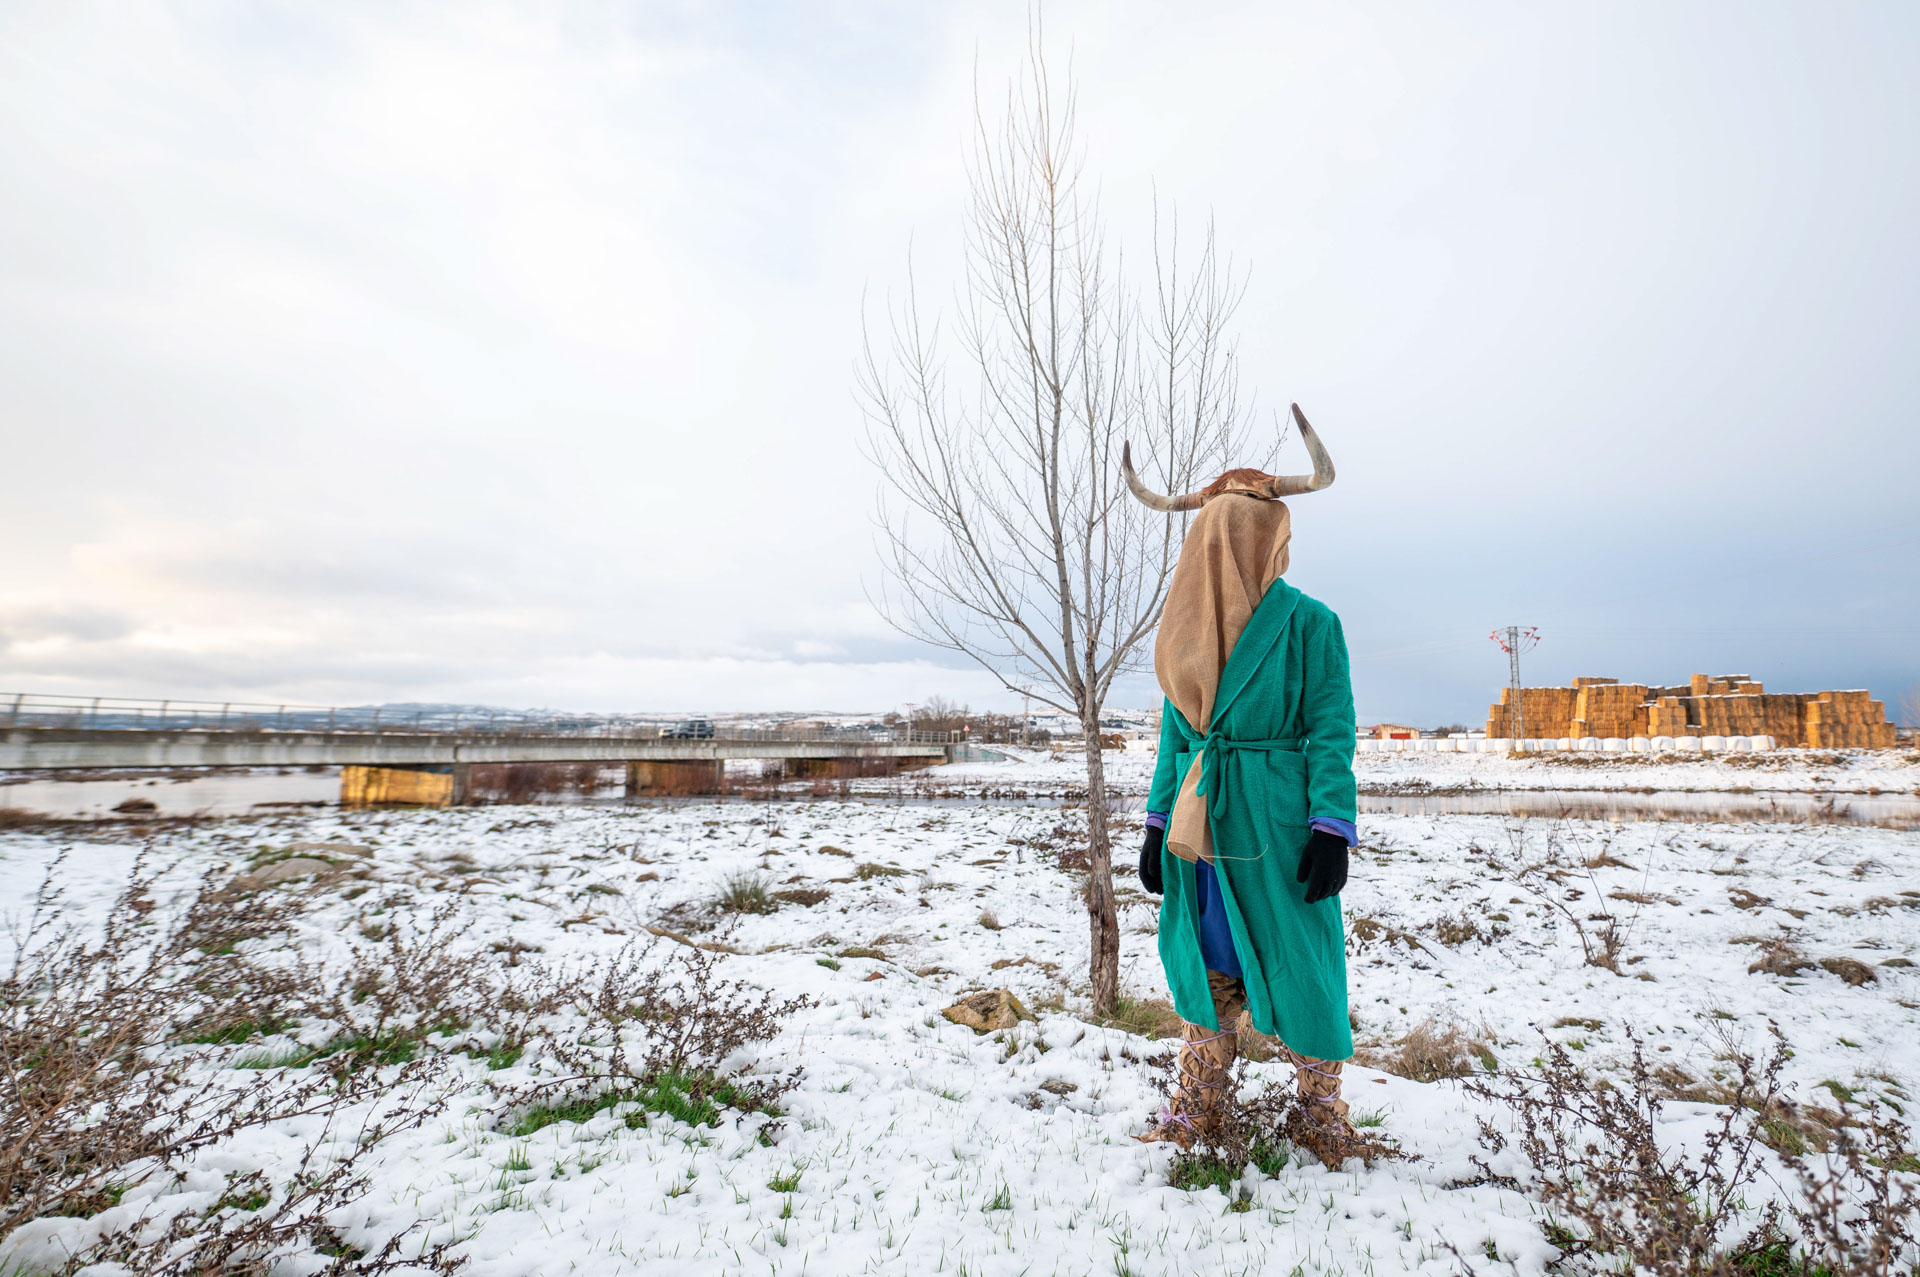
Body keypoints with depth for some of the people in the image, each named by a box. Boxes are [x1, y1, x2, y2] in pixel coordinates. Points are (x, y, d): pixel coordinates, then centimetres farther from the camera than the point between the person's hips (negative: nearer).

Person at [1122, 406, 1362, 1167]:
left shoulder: (1308, 622, -3)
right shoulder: (1188, 627, 10)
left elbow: (1332, 732, -6)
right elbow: (1175, 733, 11)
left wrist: (1331, 830, -13)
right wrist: (1159, 824, 7)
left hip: (1278, 819, -4)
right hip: (1200, 819, 4)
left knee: (1297, 957, 7)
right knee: (1205, 954, 11)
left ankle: (1323, 1109, 30)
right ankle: (1199, 1106, 27)